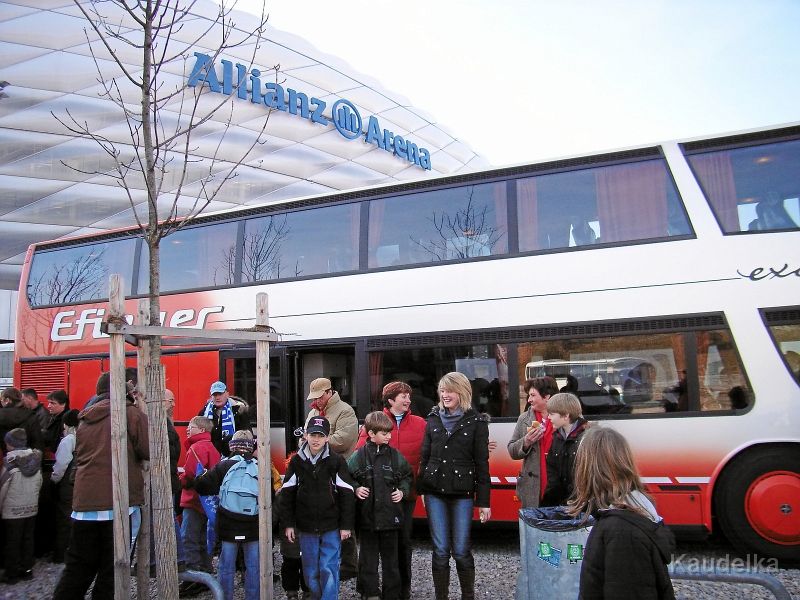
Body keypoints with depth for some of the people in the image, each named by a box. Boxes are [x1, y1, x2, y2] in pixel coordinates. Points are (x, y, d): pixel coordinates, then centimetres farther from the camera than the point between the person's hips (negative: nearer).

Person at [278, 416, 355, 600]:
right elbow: (286, 494, 4)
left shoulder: (336, 461, -7)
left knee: (328, 570, -3)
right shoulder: (296, 461, 0)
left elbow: (347, 495, -5)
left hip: (331, 528, -2)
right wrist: (288, 524, 1)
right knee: (310, 572, 11)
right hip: (306, 528, 3)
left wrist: (346, 525, -6)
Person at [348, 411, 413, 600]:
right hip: (367, 515, -1)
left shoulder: (395, 455, 2)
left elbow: (407, 476, 15)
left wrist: (402, 491, 0)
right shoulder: (359, 456, -4)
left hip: (390, 515, 1)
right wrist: (355, 489, -10)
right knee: (368, 557, 8)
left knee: (391, 557, 10)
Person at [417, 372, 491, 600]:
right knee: (440, 550, 5)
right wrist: (422, 488, 8)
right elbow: (425, 457, 12)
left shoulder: (476, 422, -2)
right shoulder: (433, 419, 8)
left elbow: (481, 463, -2)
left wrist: (483, 501, -4)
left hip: (462, 493, -3)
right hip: (435, 493, 3)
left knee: (461, 550, 1)